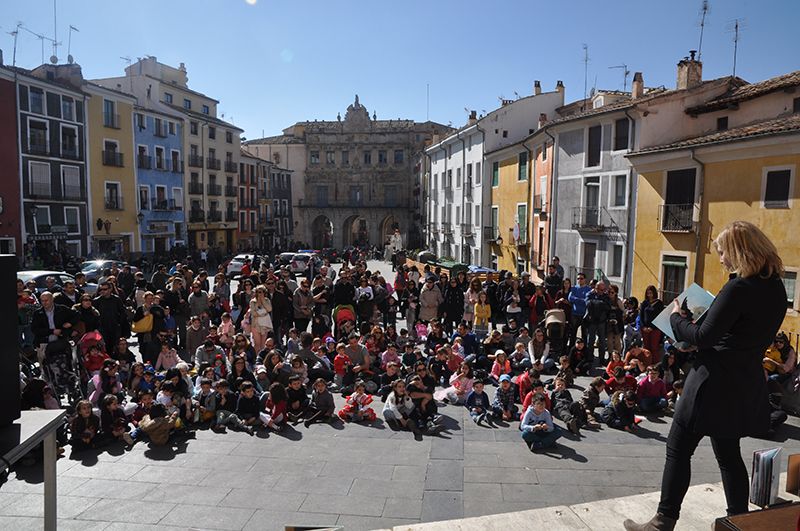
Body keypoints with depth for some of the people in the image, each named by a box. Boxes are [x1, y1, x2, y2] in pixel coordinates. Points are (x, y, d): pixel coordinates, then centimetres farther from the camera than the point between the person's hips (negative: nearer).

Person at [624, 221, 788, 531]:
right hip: (745, 384, 9)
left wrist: (677, 318, -4)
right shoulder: (776, 288, 6)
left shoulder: (738, 289, -20)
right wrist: (702, 318, 11)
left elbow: (704, 337, -20)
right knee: (728, 453, 21)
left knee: (678, 450, 2)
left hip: (714, 381, -8)